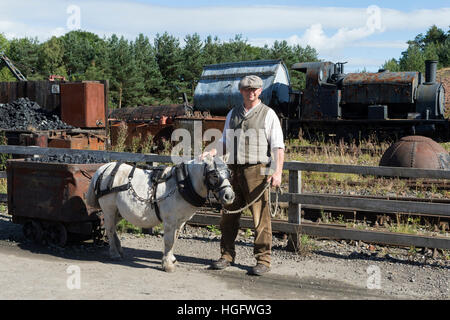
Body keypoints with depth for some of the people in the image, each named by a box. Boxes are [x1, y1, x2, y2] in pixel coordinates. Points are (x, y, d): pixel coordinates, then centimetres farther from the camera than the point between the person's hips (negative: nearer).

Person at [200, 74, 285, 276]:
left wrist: (278, 172, -15)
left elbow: (278, 146, -4)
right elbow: (225, 142, 22)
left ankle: (263, 260, 3)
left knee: (261, 217, -4)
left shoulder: (268, 114, 2)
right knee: (229, 215, 8)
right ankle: (227, 256, 20)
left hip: (257, 170, -5)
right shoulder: (233, 114, 16)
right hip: (235, 171, 5)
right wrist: (211, 152, 2)